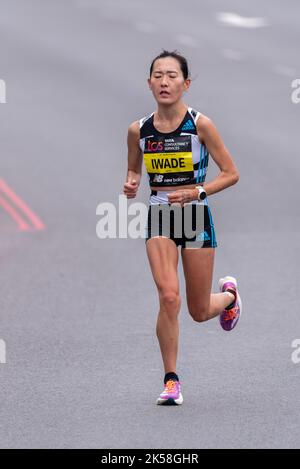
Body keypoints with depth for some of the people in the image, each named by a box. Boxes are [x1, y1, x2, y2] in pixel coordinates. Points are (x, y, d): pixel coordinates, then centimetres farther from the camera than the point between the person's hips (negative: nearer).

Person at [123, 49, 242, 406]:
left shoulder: (200, 125, -10)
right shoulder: (138, 130, -1)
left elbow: (231, 174, -5)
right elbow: (133, 169, 16)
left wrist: (197, 192, -19)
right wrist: (131, 184, -7)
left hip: (195, 216, -1)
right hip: (159, 216, 1)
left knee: (199, 312, 8)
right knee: (168, 297, -19)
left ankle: (228, 293, 46)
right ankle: (171, 380, -4)